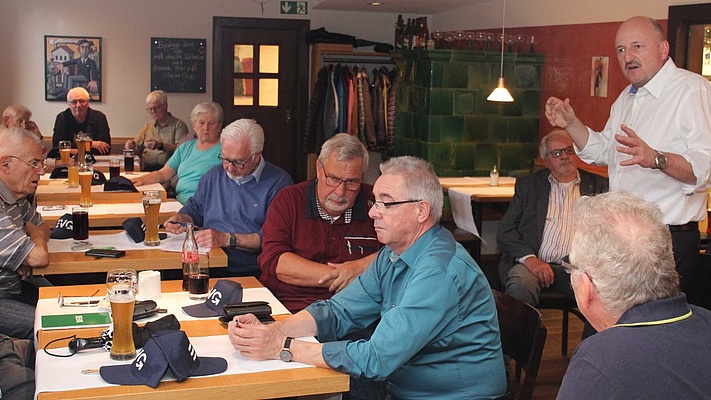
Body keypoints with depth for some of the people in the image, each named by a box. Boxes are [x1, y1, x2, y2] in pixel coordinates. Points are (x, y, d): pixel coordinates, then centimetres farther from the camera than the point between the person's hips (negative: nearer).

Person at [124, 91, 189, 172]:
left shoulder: (178, 125, 5)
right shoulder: (147, 126, 25)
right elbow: (136, 148, 24)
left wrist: (161, 146, -19)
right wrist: (130, 144, 1)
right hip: (146, 169, 5)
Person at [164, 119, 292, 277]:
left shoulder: (278, 182, -5)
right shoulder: (214, 175, 19)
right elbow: (194, 208, 33)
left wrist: (227, 239, -16)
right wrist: (180, 219, 10)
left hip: (250, 274, -6)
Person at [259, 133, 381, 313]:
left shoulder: (374, 203, 5)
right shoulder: (288, 200, 6)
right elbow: (273, 261, -6)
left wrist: (362, 267, -11)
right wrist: (338, 276, -12)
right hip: (286, 308, 0)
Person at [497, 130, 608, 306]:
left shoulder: (597, 185, 18)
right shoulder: (527, 184, 16)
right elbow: (505, 231, 8)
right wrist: (529, 258, -10)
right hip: (536, 264, 0)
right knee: (520, 285, -33)